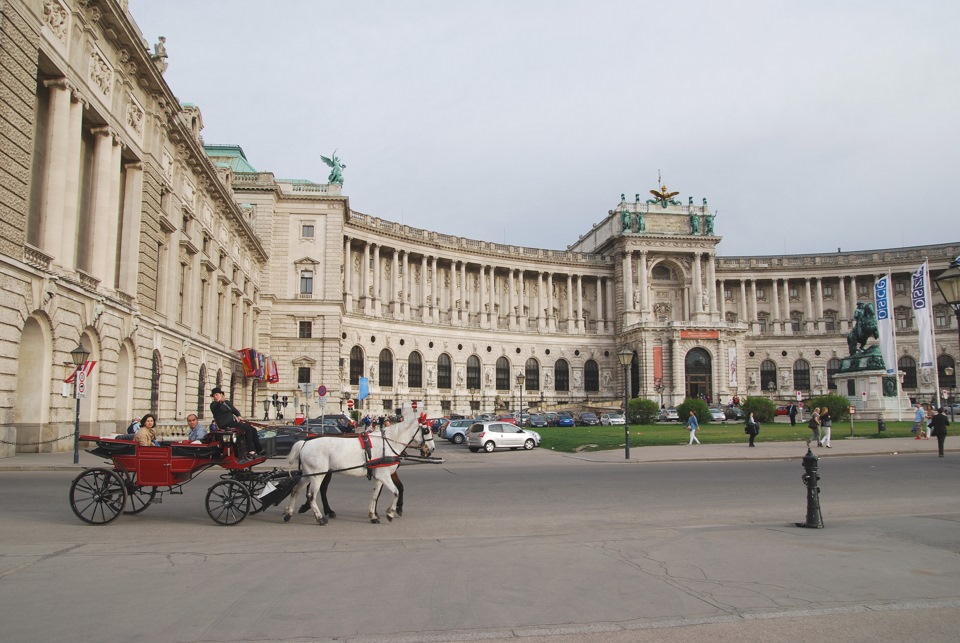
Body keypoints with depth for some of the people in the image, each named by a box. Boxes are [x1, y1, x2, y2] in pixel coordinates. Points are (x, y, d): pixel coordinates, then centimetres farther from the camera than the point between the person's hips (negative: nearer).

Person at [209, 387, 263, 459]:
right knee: (247, 429, -25)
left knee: (253, 430, -4)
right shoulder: (213, 404, 0)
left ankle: (259, 450, 0)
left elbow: (235, 410, 19)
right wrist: (220, 401, -45)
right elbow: (215, 408, -24)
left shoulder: (227, 402, 20)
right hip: (225, 424, -7)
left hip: (233, 421, 7)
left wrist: (239, 416, -5)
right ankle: (250, 452, -27)